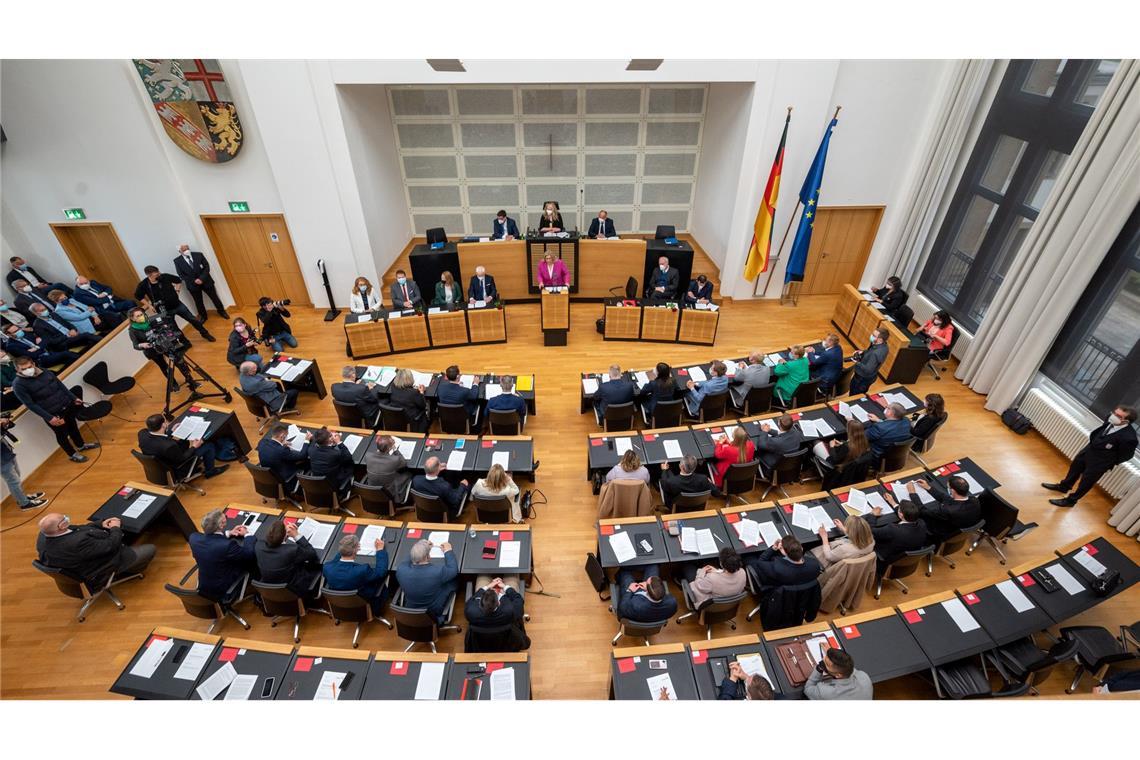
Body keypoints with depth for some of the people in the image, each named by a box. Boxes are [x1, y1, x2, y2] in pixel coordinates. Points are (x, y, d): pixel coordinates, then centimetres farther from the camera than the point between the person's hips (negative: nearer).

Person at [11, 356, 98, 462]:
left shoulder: (46, 372, -2)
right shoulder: (19, 385, -18)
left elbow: (60, 385, 11)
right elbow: (30, 404, -19)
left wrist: (73, 398, 14)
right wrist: (48, 417, -25)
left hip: (67, 405, 5)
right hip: (53, 414, -5)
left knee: (73, 426, 24)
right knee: (62, 434, 11)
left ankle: (81, 445, 47)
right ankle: (72, 454, 31)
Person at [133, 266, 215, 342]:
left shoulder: (164, 276, -13)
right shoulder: (143, 285, -15)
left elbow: (178, 280, 8)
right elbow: (138, 296, 4)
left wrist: (177, 290, 2)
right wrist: (149, 305, 0)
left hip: (177, 304, 1)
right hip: (164, 310, -1)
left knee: (193, 319, 9)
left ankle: (204, 333, 28)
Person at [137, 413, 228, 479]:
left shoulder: (142, 433, -21)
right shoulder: (169, 446, -41)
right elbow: (182, 459, -23)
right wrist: (194, 447, -9)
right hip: (175, 472, -7)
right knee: (209, 445, 1)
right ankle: (210, 471, 25)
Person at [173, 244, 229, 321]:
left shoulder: (198, 254, -5)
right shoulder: (177, 261, -6)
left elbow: (207, 266, -6)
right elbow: (181, 275, -5)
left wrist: (202, 278, -16)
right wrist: (193, 281, -15)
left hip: (205, 281, 0)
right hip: (192, 284, 0)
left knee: (214, 297, 11)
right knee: (198, 302, 12)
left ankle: (222, 312, 31)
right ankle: (203, 316, 31)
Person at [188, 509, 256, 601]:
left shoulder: (194, 537, -16)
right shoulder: (227, 545, -35)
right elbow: (250, 553, -19)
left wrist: (228, 533, 5)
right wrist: (247, 534, -4)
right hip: (224, 591, -7)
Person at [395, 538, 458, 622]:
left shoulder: (401, 570, -28)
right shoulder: (438, 572, -36)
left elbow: (407, 560, -2)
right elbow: (454, 569, -13)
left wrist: (421, 547, 8)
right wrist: (448, 551, -1)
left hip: (410, 611, 3)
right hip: (435, 613, -3)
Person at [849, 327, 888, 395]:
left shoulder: (876, 353, -38)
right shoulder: (882, 345, -8)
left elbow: (868, 370, -35)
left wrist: (857, 362, -25)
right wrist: (862, 352, -3)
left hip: (863, 378, -9)